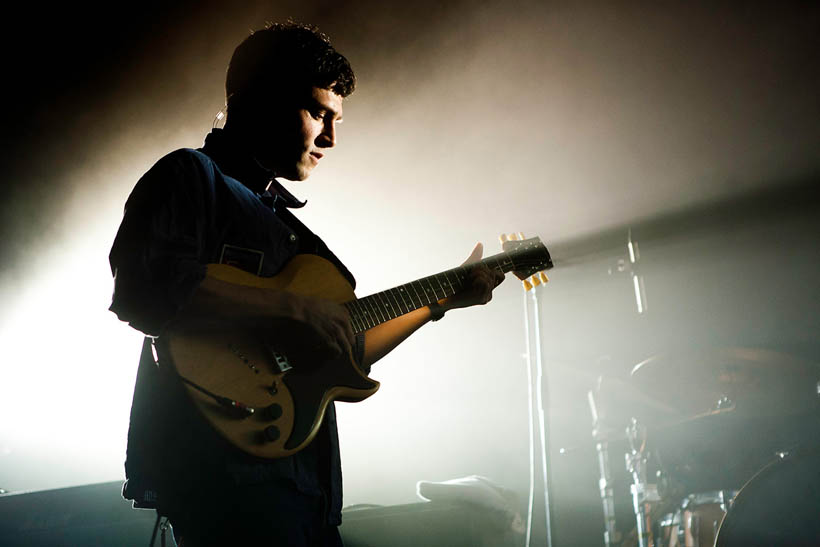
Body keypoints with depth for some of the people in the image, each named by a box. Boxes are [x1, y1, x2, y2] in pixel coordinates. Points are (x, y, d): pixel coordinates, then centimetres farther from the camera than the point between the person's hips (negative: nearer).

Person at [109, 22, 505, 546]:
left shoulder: (286, 223, 24)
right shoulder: (193, 175, -1)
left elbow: (346, 352, 26)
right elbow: (143, 289, -22)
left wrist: (442, 300, 26)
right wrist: (295, 310, -17)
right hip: (217, 460, -8)